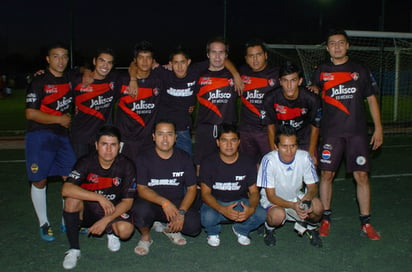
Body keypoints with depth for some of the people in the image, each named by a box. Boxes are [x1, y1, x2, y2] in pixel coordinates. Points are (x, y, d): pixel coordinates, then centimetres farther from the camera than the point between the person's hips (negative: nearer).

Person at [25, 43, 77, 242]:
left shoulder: (70, 79, 9)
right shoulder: (39, 82, -7)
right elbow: (31, 114, -12)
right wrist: (59, 119, -10)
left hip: (63, 135, 5)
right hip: (40, 136, -5)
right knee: (39, 181, 2)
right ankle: (44, 224, 17)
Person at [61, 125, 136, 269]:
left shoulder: (127, 166, -13)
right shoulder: (86, 162, -14)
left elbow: (127, 202, -11)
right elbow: (66, 189, -29)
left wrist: (105, 221, -24)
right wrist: (100, 198, -35)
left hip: (114, 211, 0)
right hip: (87, 210, 1)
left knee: (125, 230, -30)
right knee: (72, 200, -30)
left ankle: (110, 231, 10)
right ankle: (74, 249, -13)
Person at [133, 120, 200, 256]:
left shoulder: (184, 158, 0)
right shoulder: (144, 159, -6)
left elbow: (191, 189, -1)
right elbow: (142, 190, -12)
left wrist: (181, 212, -18)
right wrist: (164, 202, -30)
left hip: (177, 204, 2)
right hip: (152, 203, -1)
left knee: (194, 225, -25)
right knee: (141, 210, -35)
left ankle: (168, 228, 11)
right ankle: (145, 237, 0)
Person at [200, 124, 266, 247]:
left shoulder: (248, 162, -7)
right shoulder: (208, 162, -12)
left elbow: (254, 192, -3)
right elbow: (205, 193, -15)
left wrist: (251, 208, -29)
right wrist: (222, 210, -35)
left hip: (240, 201, 2)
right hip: (215, 202, -1)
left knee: (261, 215, -26)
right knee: (207, 217, -35)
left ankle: (241, 230, 9)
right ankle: (213, 232, 5)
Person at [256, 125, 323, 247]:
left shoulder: (304, 157, -17)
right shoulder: (269, 160, -25)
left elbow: (312, 187, -7)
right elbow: (271, 196, -20)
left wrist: (306, 200, -31)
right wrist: (293, 206, -37)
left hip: (297, 197, 3)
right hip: (273, 200, -3)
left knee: (317, 207, -27)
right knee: (278, 215, -36)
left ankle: (310, 227, 9)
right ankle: (269, 228, 2)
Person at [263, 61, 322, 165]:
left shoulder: (312, 99, -23)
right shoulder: (270, 99, -21)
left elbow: (315, 127, -8)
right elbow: (271, 126, -7)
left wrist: (311, 154, -6)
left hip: (305, 141, 0)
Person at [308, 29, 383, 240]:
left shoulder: (360, 70, 6)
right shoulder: (322, 71, 7)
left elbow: (371, 98, 9)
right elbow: (314, 88, 23)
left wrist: (378, 128, 4)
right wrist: (313, 90, -2)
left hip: (357, 131, 0)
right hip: (331, 132, 0)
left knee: (361, 175, -1)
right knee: (326, 174, 1)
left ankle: (365, 222, 10)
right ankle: (325, 218, 15)